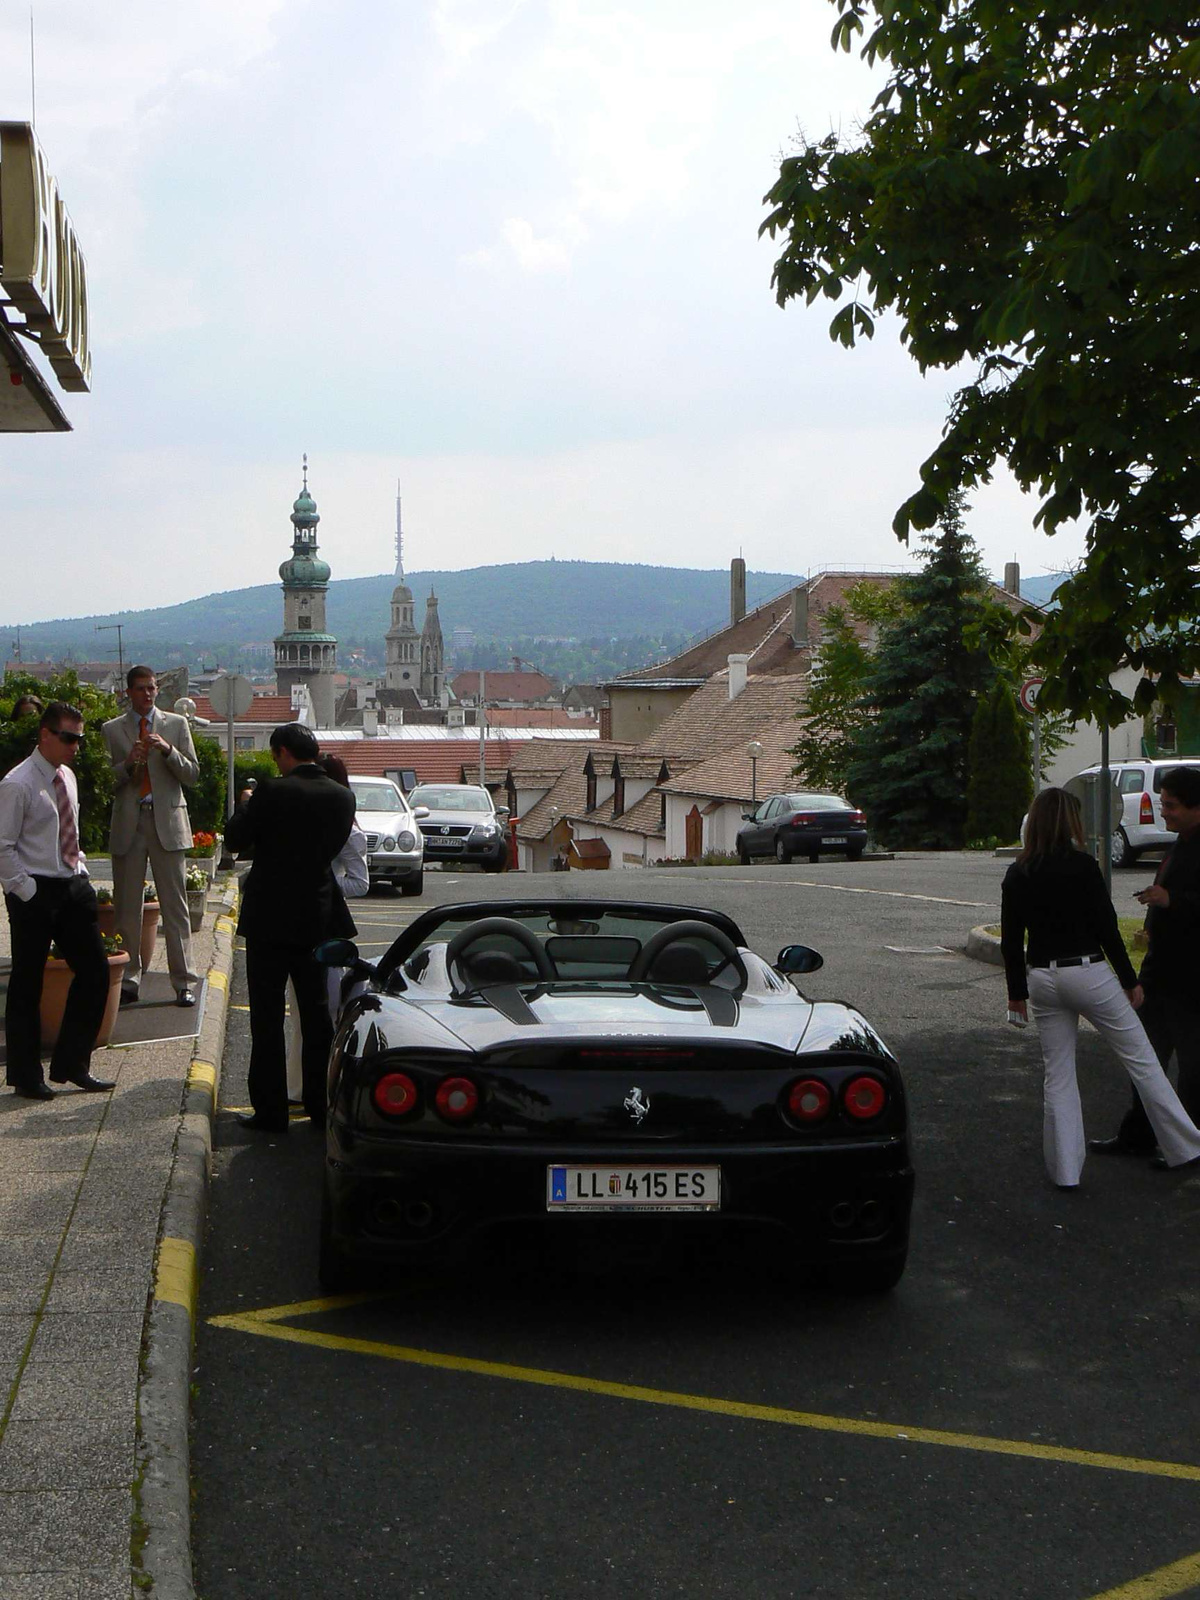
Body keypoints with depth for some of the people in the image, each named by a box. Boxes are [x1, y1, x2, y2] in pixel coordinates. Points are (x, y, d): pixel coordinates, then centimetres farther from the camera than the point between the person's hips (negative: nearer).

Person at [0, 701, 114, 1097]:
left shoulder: (68, 777, 11)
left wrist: (81, 872, 12)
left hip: (73, 887, 7)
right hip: (35, 894, -7)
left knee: (95, 972, 5)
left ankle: (71, 1064, 17)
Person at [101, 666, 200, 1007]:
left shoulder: (177, 724, 8)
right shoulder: (112, 730, 9)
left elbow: (192, 775, 3)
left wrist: (167, 749, -13)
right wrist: (128, 764, -14)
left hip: (167, 821, -1)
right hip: (127, 822, 1)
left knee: (175, 904, -2)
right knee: (126, 906, 3)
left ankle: (184, 982, 1)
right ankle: (128, 981, 11)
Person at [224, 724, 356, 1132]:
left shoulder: (273, 792, -15)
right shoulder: (342, 797, 0)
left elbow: (236, 838, -7)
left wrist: (245, 804, 12)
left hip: (270, 919, -5)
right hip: (318, 918, 5)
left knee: (267, 1018, 2)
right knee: (316, 1013, 14)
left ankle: (270, 1110, 3)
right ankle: (321, 1106, 18)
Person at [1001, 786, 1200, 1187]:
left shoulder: (1017, 874, 2)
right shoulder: (1081, 865, -11)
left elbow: (1010, 940, 5)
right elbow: (1106, 927, -9)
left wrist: (1017, 990, 15)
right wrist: (1129, 980, 0)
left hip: (1042, 978, 4)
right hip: (1087, 972, -4)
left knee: (1058, 1075, 11)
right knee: (1141, 1059, 7)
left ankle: (1065, 1170, 13)